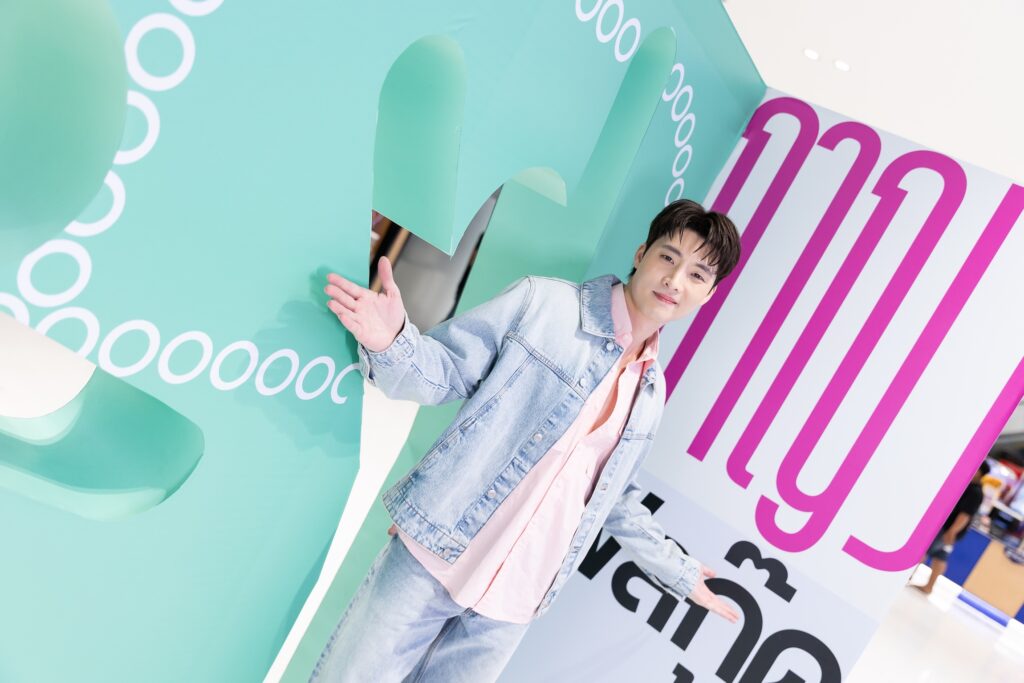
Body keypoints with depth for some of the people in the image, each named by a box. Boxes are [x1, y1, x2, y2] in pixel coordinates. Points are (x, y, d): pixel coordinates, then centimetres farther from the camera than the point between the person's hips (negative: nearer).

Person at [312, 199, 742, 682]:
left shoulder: (651, 395, 10)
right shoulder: (542, 302, -5)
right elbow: (447, 372, -5)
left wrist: (678, 573, 23)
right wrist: (392, 342, -25)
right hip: (435, 554, -4)